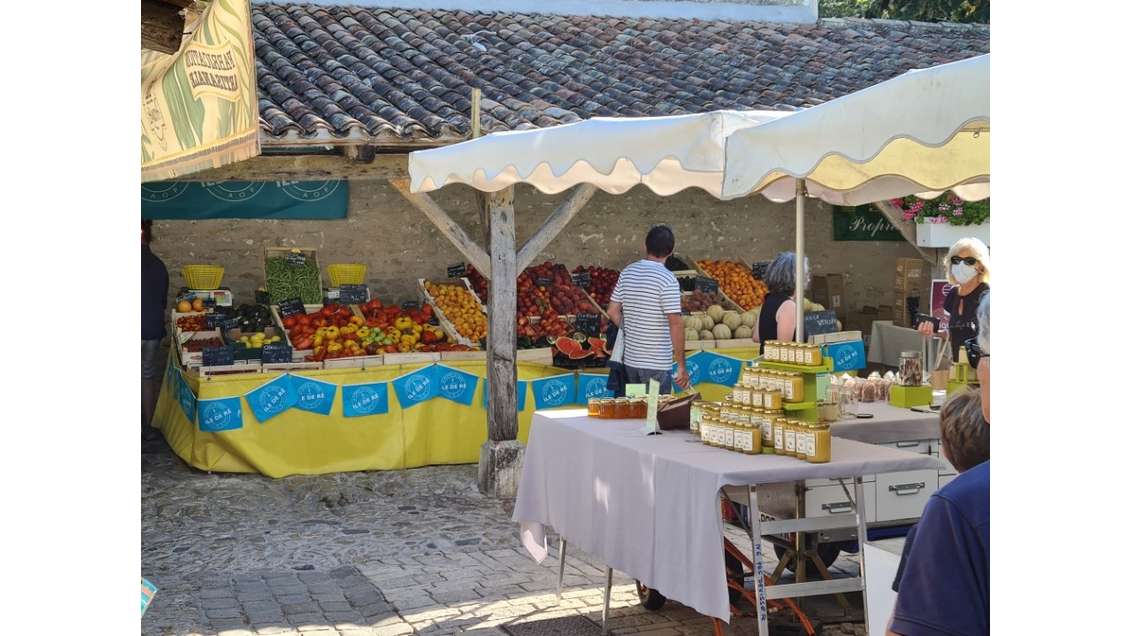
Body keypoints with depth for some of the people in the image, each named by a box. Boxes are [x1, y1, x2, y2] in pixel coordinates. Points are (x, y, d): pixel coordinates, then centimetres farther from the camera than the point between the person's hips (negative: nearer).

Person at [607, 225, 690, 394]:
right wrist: (682, 367, -14)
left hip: (630, 360, 6)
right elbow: (675, 324, -18)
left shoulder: (627, 272, 3)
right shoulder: (668, 280, -16)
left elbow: (613, 311, 9)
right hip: (657, 364, -6)